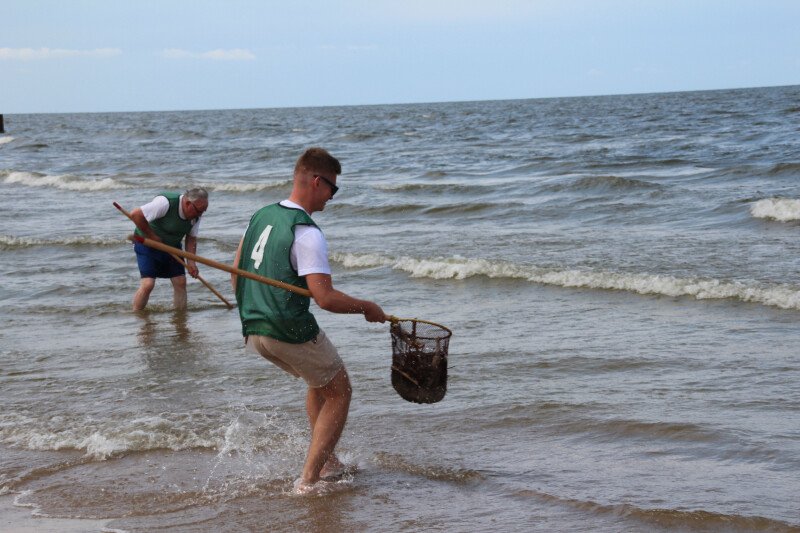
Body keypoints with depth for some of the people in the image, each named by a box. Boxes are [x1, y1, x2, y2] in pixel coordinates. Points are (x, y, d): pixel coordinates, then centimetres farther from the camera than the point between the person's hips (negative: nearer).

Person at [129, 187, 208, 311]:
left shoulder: (196, 214, -10)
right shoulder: (165, 203, -32)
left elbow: (191, 238, 1)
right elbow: (135, 214, -32)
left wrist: (191, 262, -12)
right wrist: (152, 236, -24)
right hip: (147, 245, -6)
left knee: (180, 281, -1)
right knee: (148, 284, -15)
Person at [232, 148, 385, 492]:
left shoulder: (261, 216, 8)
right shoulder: (306, 233, -18)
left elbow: (236, 269, 18)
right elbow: (325, 298, -23)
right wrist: (368, 308, -7)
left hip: (253, 331, 8)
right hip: (291, 333, -8)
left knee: (320, 381, 28)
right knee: (339, 392, 10)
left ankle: (327, 463, 31)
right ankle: (309, 481, 4)